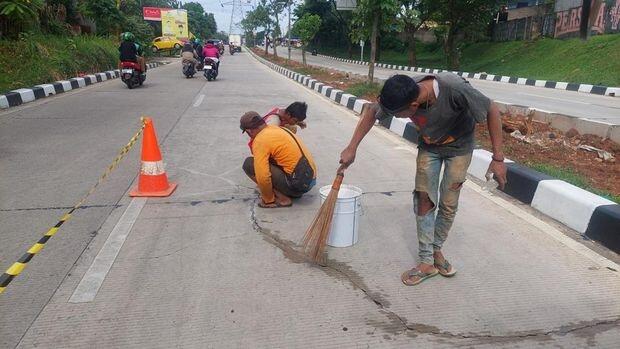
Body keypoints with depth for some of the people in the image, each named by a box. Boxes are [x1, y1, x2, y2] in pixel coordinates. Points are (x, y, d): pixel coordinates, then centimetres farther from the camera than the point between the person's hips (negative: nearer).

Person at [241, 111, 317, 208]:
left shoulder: (260, 140, -12)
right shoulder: (278, 129, 16)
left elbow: (262, 177, -20)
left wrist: (268, 200, -4)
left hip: (298, 183, -9)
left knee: (249, 164, -6)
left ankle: (282, 199, -5)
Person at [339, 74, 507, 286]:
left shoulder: (455, 89, -41)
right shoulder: (403, 95, -30)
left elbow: (492, 111, -25)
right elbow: (371, 112, -13)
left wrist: (498, 158, -24)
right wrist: (352, 148, -16)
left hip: (459, 146, -2)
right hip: (429, 146, 3)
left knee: (448, 204, 1)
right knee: (424, 200, -4)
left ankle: (436, 250, 25)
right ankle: (427, 262, 6)